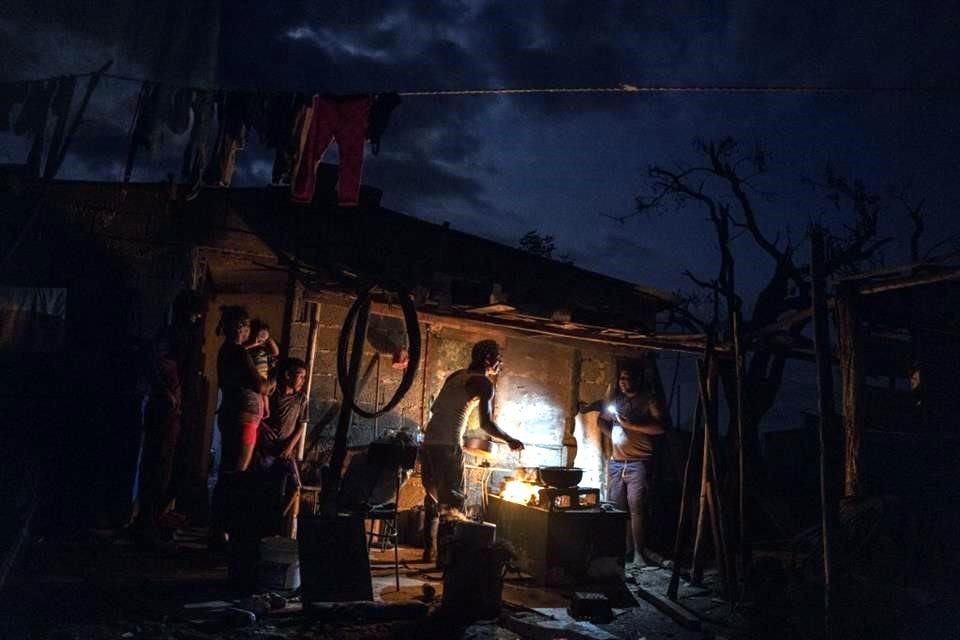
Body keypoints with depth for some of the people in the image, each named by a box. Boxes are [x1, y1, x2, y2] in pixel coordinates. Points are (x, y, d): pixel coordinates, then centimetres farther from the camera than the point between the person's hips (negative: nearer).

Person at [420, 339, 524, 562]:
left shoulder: (456, 375, 18)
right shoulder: (484, 383, -3)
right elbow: (486, 423, -11)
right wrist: (510, 440, 2)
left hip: (429, 441, 8)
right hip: (449, 445, -7)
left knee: (433, 498, 15)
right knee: (454, 500, -1)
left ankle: (429, 550, 20)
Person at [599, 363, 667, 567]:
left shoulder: (650, 399, -1)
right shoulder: (616, 399, 15)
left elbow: (660, 427, -13)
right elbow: (602, 420, 28)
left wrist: (631, 425, -17)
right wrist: (613, 434, 9)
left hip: (639, 463, -6)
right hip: (616, 462, 6)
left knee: (636, 508, -9)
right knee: (616, 507, 5)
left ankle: (638, 552, -1)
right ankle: (624, 549, 14)